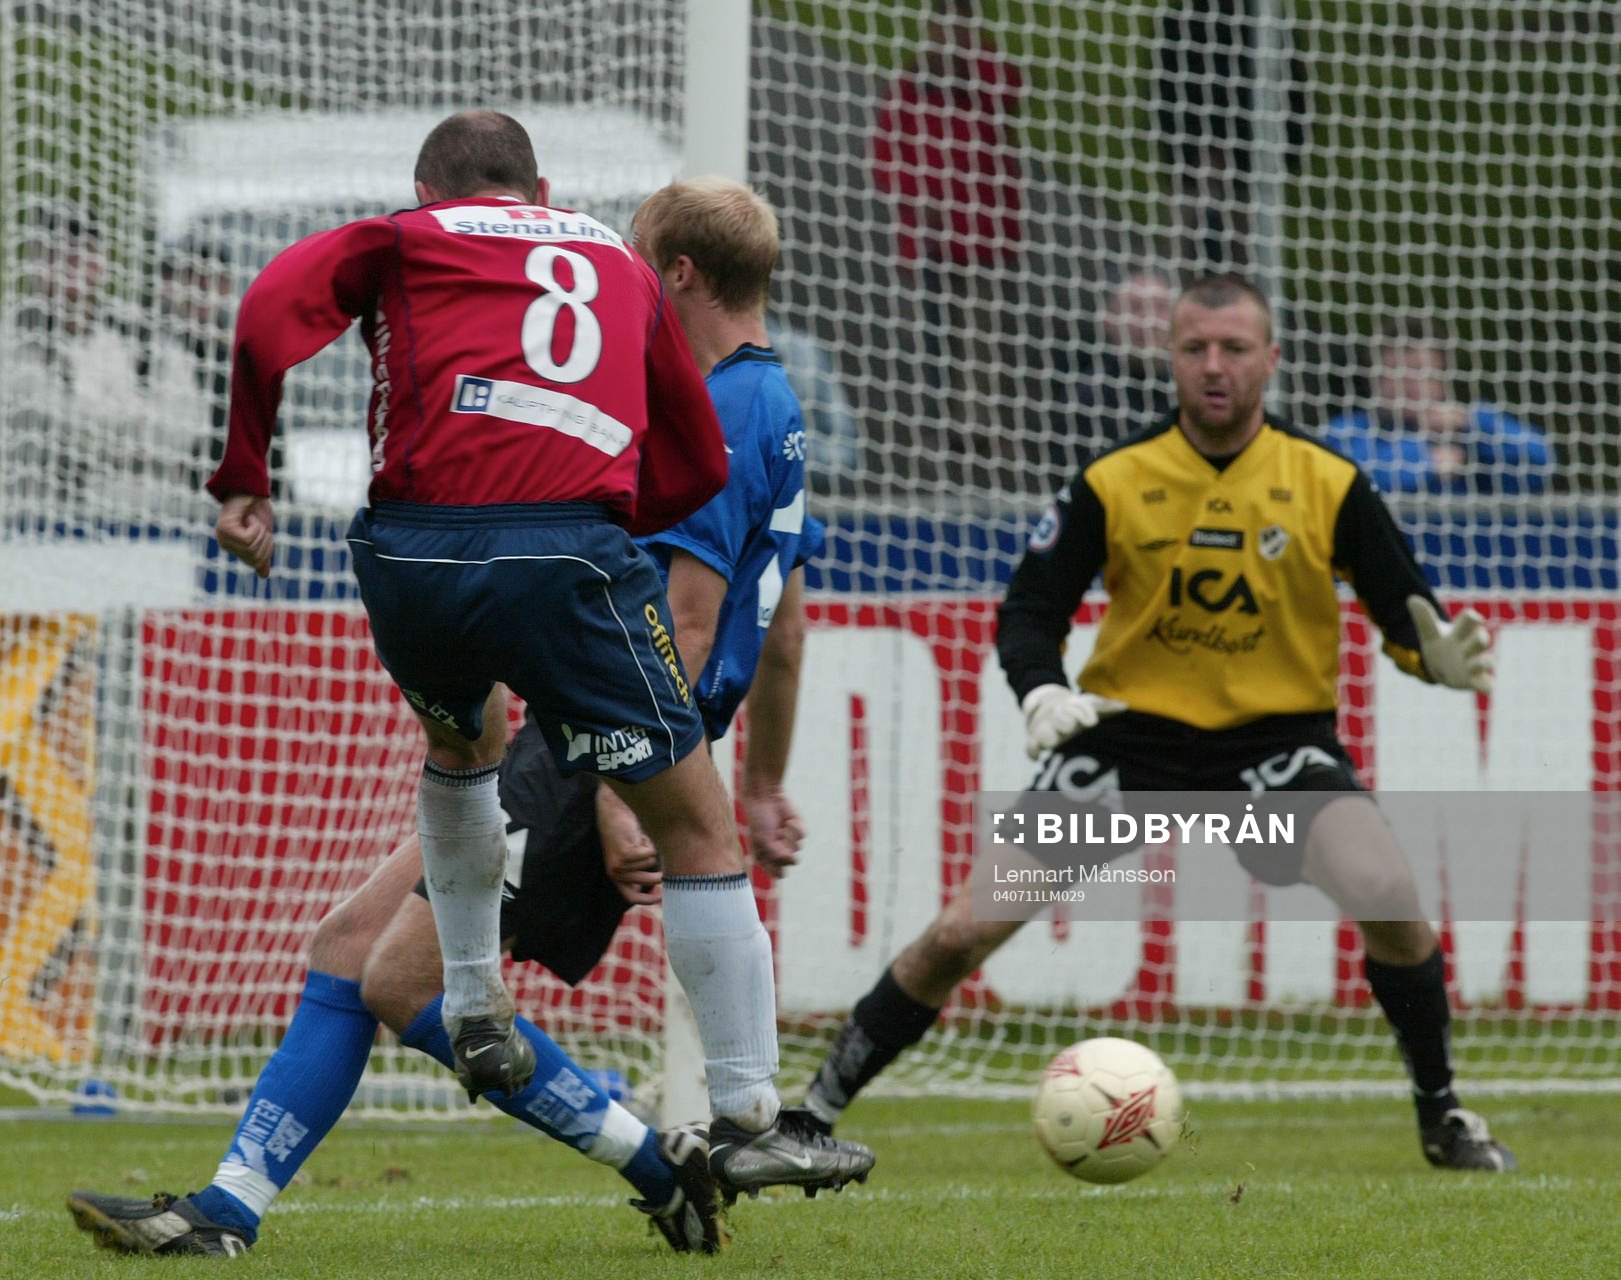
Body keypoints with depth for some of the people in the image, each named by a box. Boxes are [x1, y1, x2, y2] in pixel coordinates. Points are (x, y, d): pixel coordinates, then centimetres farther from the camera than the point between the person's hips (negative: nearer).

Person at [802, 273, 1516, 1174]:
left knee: (1387, 894, -28)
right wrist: (1042, 690, -24)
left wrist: (1444, 657, -28)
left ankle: (1443, 1114, -5)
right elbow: (1030, 611, -3)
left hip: (1279, 738, -1)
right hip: (1127, 735, 1)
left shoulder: (1327, 485, -7)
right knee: (964, 932, -7)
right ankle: (821, 1103, 14)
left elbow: (1407, 615, -4)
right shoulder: (1113, 483, -6)